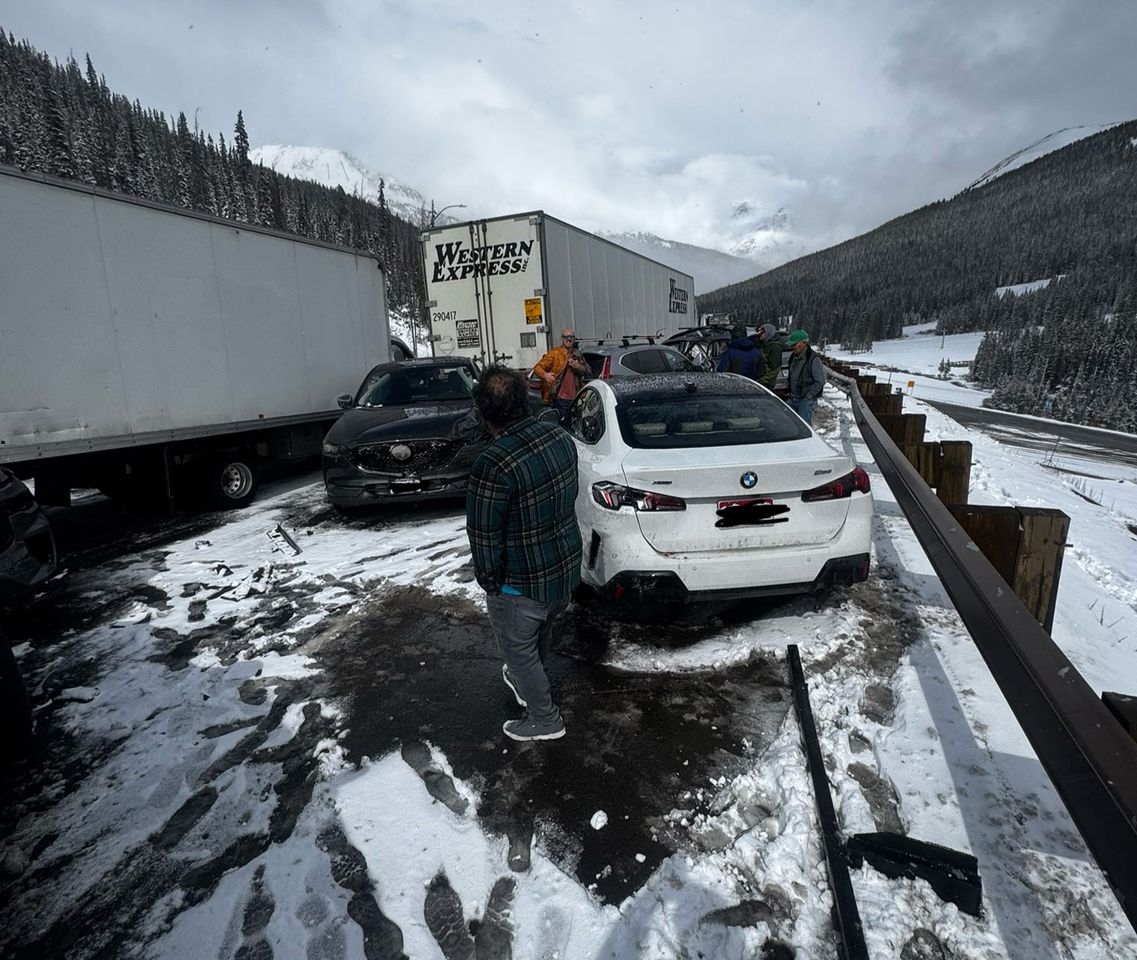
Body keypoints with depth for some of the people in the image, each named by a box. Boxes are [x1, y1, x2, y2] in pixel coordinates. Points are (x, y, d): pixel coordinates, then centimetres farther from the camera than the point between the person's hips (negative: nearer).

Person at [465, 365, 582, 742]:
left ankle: (545, 720, 39)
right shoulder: (560, 436, -8)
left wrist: (489, 582, -6)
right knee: (542, 631, 31)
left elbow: (484, 537, -23)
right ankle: (527, 683, 58)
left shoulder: (492, 466, -31)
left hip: (522, 585, -7)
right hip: (567, 569, 8)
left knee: (519, 650, 19)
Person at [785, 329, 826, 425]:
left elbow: (820, 382, -14)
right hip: (792, 399, 8)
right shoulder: (794, 358, 11)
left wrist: (808, 396, -15)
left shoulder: (813, 359, -13)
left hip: (806, 401, -7)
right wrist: (789, 392, 12)